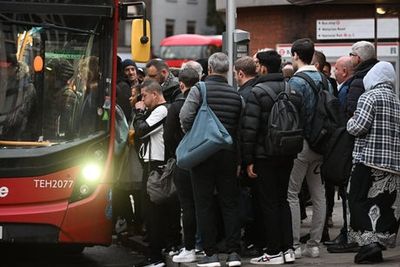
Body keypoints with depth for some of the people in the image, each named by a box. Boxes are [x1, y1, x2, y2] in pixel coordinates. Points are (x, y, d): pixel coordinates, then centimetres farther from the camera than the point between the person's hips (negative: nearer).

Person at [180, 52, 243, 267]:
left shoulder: (199, 90, -8)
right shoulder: (236, 94, 3)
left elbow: (185, 117, -16)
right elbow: (241, 126, 5)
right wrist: (240, 158, 14)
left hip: (203, 153, -3)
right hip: (228, 154, 3)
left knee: (204, 203, 3)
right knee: (230, 203, 8)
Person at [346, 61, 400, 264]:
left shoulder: (370, 96, -7)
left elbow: (359, 127, -14)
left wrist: (350, 122, 5)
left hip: (369, 160, -6)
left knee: (359, 202, -2)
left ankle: (369, 242, -16)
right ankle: (380, 243, 9)